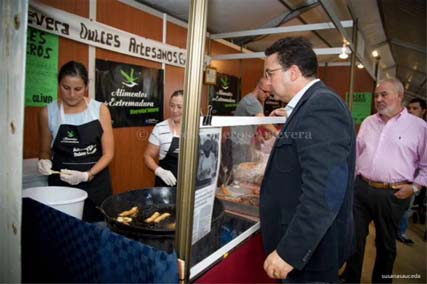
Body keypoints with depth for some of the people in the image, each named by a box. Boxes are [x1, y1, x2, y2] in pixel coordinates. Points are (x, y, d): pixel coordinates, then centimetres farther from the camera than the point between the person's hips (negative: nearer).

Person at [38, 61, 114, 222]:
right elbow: (45, 151, 11)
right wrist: (45, 162, -11)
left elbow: (108, 153, -4)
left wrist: (87, 175, -18)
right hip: (62, 184, 0)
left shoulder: (100, 110, -5)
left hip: (96, 183, 0)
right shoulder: (48, 112, -3)